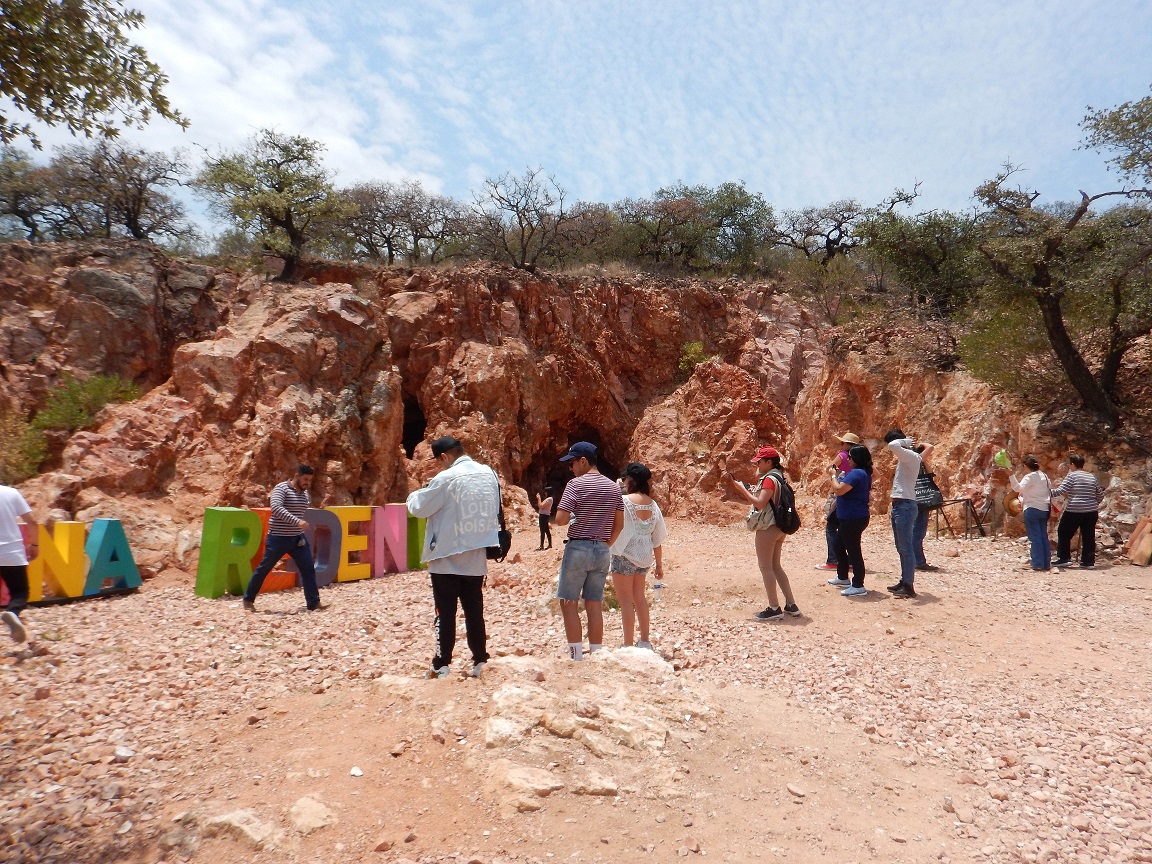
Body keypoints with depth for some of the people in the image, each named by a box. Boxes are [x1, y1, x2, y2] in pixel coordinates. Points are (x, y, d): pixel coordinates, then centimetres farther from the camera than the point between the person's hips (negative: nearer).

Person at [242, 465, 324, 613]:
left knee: (308, 569, 0)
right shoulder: (281, 488, -13)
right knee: (264, 569, 7)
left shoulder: (304, 492, 8)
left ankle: (314, 603, 6)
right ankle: (248, 600, 23)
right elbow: (276, 508, -31)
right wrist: (297, 521, -37)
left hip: (298, 538, 6)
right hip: (278, 538, -6)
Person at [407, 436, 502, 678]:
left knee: (445, 612, 4)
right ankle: (479, 662, 17)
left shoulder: (446, 478, -15)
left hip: (447, 558, -5)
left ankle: (442, 666, 9)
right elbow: (495, 511, 13)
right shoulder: (489, 474, 3)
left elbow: (419, 509, -7)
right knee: (474, 610, 13)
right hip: (476, 559, 5)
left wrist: (414, 495, 13)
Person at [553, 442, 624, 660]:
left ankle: (576, 657, 3)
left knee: (569, 603, 4)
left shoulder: (576, 484, -10)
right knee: (595, 605, 10)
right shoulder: (613, 487, 9)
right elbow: (619, 525, 11)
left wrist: (571, 517, 4)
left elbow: (560, 519, -17)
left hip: (578, 548, -6)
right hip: (602, 551, 6)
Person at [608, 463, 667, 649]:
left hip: (624, 555, -6)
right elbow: (657, 539, 8)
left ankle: (628, 646, 5)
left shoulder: (623, 501, -14)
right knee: (639, 597, 20)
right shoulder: (653, 505, 4)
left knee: (626, 600, 2)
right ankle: (645, 642, 28)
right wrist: (659, 564, 14)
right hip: (644, 557, 7)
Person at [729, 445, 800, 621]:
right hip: (779, 527, 10)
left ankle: (774, 609, 1)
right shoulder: (778, 477, 14)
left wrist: (743, 489, -15)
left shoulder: (769, 479, -16)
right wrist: (741, 485, 8)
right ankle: (791, 605, 19)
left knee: (765, 567, -2)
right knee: (775, 566, 17)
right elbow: (755, 499, 15)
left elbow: (760, 503, -23)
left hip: (768, 528, -10)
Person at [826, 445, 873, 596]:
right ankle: (842, 578, 36)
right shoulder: (864, 473, 14)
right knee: (839, 546, 23)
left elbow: (839, 490, -26)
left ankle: (858, 586, 1)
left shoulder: (856, 473, -20)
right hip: (850, 518, 12)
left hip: (853, 519, -12)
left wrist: (833, 476, -11)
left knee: (853, 551, -5)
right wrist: (840, 477, 11)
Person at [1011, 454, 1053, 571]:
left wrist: (1011, 475, -35)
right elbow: (1050, 491, 23)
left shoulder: (1030, 477, -12)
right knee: (1044, 536, 12)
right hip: (1044, 510, 8)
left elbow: (1018, 488, -26)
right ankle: (1046, 563, 15)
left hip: (1032, 509, -8)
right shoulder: (1044, 476, 15)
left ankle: (1038, 564, -5)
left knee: (1034, 537, -5)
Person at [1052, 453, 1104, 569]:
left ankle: (1064, 559, 5)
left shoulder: (1072, 475, -7)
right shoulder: (1092, 477, 12)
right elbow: (1100, 495, 17)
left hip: (1074, 511, -6)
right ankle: (1088, 562, 10)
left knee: (1064, 533, 6)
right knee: (1088, 537, 8)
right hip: (1091, 512, 6)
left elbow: (1061, 491, -13)